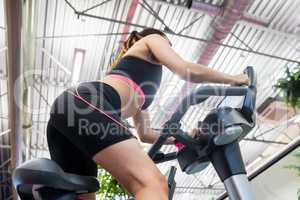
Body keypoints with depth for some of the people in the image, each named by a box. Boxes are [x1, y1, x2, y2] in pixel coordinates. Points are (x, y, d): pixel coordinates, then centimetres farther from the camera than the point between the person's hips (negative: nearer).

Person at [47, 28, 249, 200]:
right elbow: (187, 70, 5)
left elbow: (144, 133, 40)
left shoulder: (138, 91, 41)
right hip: (86, 104, -10)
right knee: (153, 183, -24)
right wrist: (232, 78, 19)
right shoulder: (152, 39, 23)